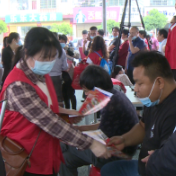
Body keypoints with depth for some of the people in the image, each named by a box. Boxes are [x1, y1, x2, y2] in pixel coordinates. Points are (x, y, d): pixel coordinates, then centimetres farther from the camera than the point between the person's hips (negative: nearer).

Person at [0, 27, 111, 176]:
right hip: (28, 161, -8)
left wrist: (65, 112, 1)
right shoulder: (18, 86, -26)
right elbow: (49, 122, -29)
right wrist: (90, 144, -28)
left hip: (48, 154, 8)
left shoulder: (42, 75, 2)